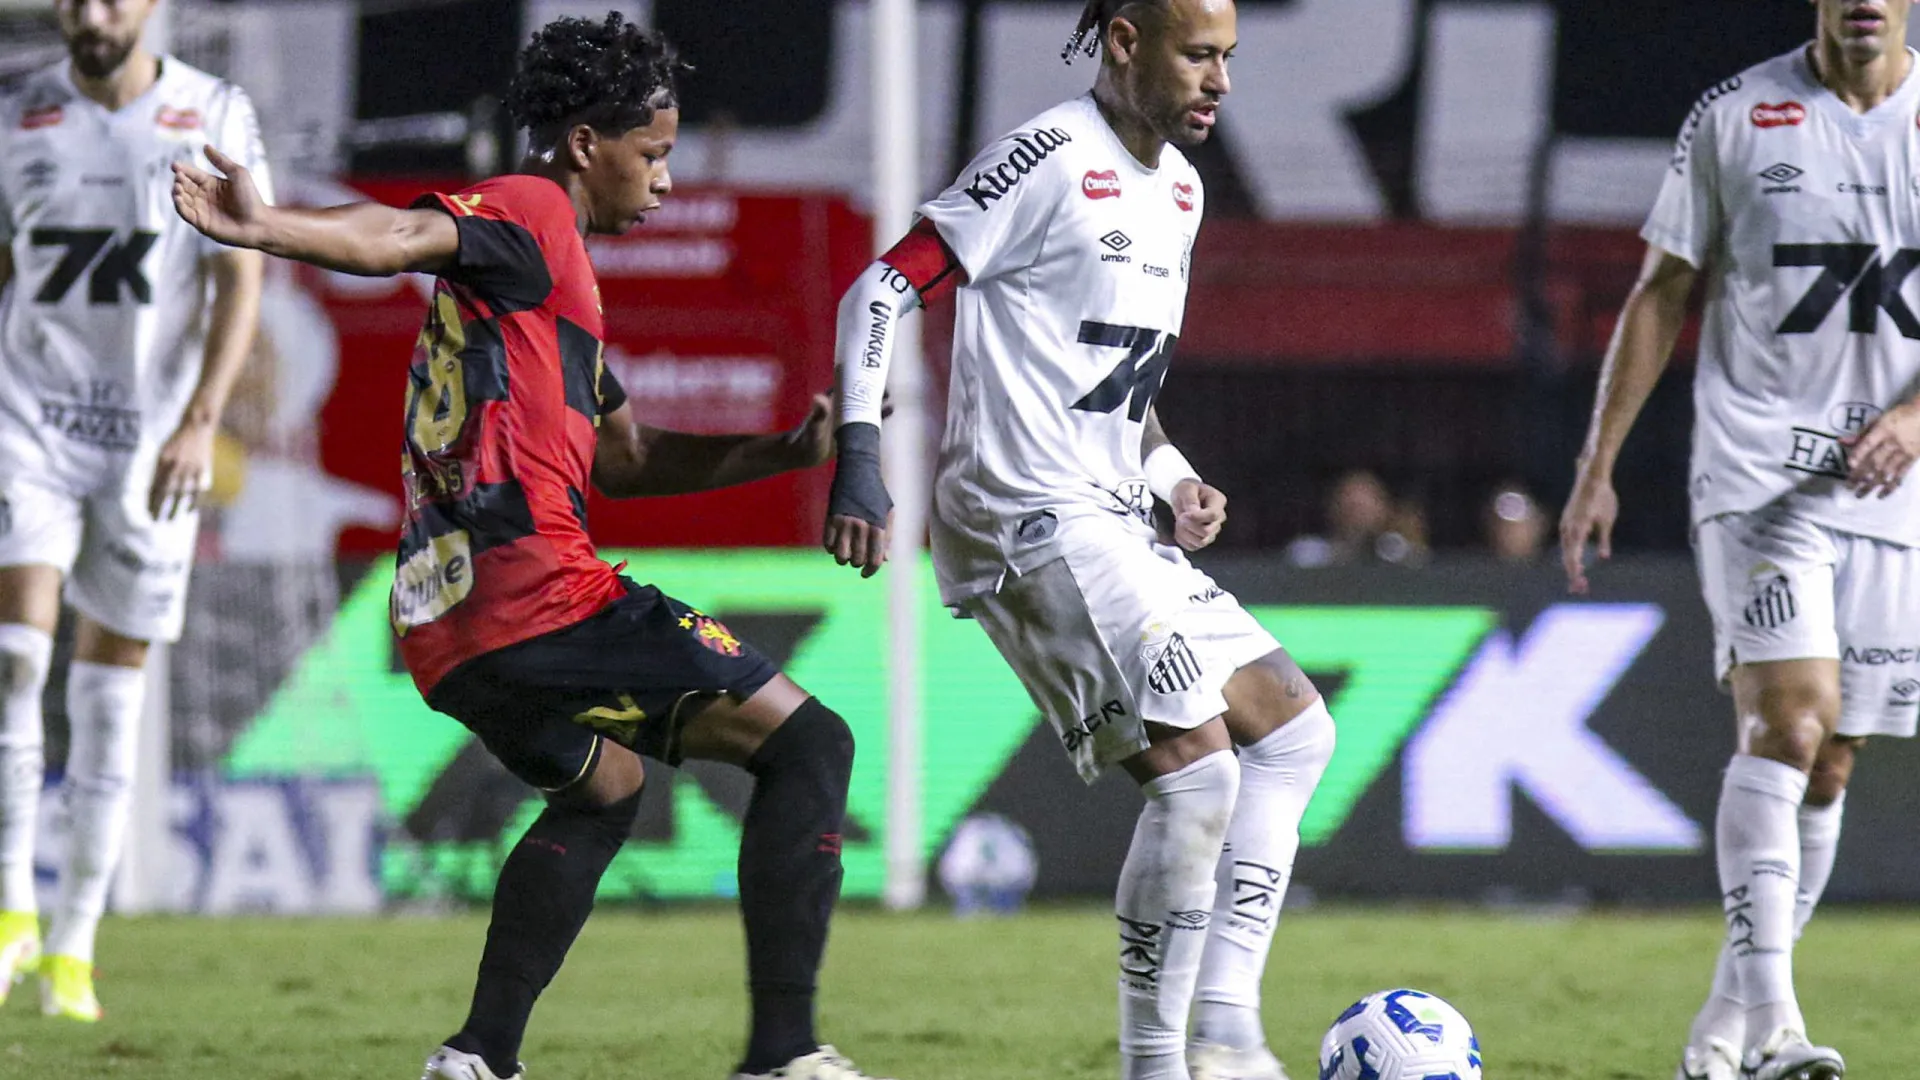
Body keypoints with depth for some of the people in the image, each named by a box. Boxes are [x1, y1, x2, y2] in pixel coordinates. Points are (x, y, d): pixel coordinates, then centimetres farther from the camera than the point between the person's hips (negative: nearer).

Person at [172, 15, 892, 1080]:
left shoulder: (544, 273, 28)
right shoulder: (533, 213, -2)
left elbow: (618, 454, 34)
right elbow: (403, 237, -21)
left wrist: (783, 452, 26)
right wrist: (266, 230, -39)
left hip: (446, 629, 10)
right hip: (533, 585, -10)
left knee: (604, 784, 35)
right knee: (807, 743, -4)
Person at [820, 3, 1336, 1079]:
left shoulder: (1180, 190, 17)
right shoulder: (1051, 161, -11)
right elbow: (883, 290, -14)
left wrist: (1174, 480, 11)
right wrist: (859, 455, -23)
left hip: (1114, 526, 10)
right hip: (1032, 521, -10)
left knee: (1293, 729, 9)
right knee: (1196, 765, -17)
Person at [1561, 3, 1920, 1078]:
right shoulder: (1735, 117, 1)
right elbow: (1662, 295, 7)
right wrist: (1597, 466, 5)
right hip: (1757, 474, -3)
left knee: (1827, 765, 6)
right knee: (1788, 721, -21)